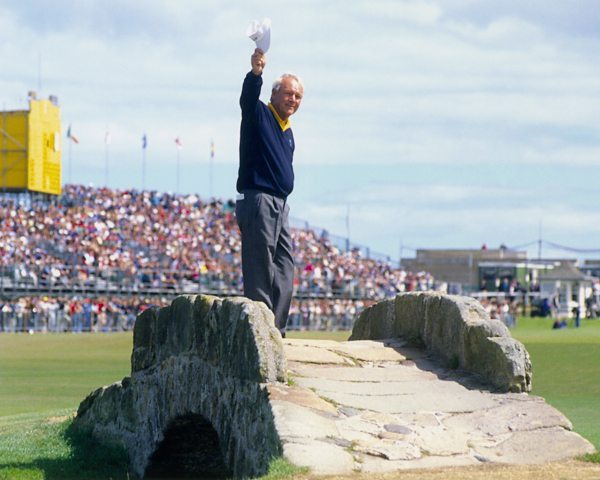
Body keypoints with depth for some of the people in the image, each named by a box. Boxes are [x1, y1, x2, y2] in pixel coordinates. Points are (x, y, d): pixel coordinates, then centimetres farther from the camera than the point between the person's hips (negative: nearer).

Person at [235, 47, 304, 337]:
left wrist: (281, 205, 16)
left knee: (284, 272, 10)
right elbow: (247, 98, -27)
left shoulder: (287, 132, 20)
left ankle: (276, 331, 14)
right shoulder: (259, 115, -5)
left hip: (279, 206, 9)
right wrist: (255, 73, -47)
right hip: (257, 201, -9)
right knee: (260, 270, -12)